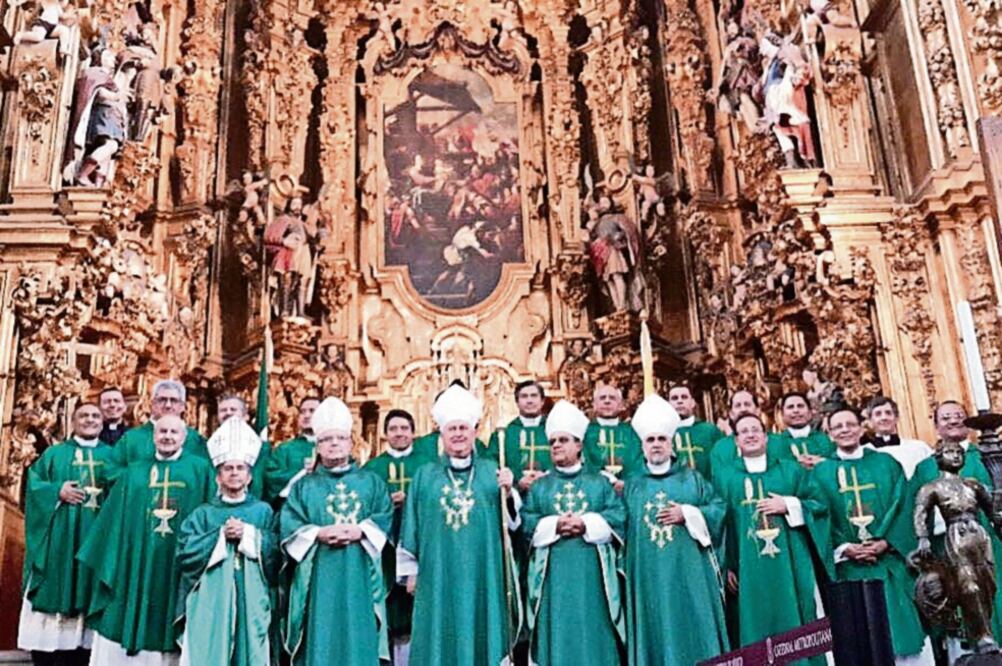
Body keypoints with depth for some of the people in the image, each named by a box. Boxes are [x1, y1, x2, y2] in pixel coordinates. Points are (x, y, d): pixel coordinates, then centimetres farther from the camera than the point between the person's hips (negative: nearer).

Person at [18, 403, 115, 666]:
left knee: (87, 591, 0)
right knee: (54, 588, -3)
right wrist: (57, 491, -13)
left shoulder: (112, 455, 12)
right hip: (58, 539, -1)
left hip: (96, 537, 1)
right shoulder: (54, 454, 11)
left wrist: (107, 489, -15)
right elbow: (34, 483, 2)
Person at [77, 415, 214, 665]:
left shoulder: (200, 469, 4)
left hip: (179, 567, -2)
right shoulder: (134, 474, 12)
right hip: (136, 566, 2)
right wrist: (109, 567, 3)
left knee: (173, 634, 1)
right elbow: (115, 520, 10)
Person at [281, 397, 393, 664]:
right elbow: (289, 526, 1)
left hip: (359, 580, 0)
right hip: (318, 580, 0)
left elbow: (386, 518, 1)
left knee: (359, 641, -2)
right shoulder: (304, 486, 14)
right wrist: (318, 534, -15)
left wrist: (359, 531, -15)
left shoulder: (372, 482, 15)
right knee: (320, 642, -3)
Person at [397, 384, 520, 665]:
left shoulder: (492, 472, 7)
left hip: (483, 576, 0)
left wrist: (508, 492, -16)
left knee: (482, 637, 4)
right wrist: (410, 571, 7)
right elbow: (411, 527, 9)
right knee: (440, 641, 3)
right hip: (438, 577, 0)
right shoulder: (425, 476, 7)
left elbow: (513, 521, 1)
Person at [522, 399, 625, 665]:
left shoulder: (599, 483, 12)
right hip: (554, 575, 1)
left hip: (591, 573, 0)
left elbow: (618, 516, -1)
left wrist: (587, 523, -14)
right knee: (557, 632, 0)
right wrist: (554, 525, -13)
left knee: (593, 631, 0)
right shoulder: (540, 487, 14)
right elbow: (526, 521, 2)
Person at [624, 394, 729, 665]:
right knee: (655, 631, 2)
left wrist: (686, 514, -11)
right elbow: (622, 529, 10)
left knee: (694, 627, -1)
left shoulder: (692, 478, 10)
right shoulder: (633, 486, 12)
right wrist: (625, 567, 1)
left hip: (688, 572, -1)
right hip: (648, 576, 1)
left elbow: (719, 509, 2)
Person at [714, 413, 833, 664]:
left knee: (796, 627, 3)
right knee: (756, 630, 1)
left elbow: (820, 504, 6)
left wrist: (789, 505, -9)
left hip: (790, 567, 1)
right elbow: (719, 521, 3)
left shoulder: (791, 470, 10)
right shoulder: (723, 477, 8)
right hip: (749, 570, 0)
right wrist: (726, 565, -5)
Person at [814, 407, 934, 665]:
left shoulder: (886, 463, 10)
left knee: (902, 623, -1)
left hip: (890, 560, 1)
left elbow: (901, 506, 2)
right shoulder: (821, 472, 7)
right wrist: (845, 549, -13)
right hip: (849, 565, -1)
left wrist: (885, 542, -12)